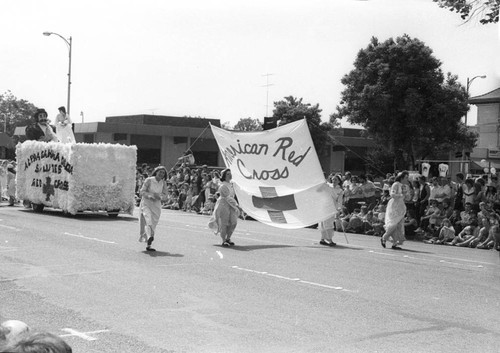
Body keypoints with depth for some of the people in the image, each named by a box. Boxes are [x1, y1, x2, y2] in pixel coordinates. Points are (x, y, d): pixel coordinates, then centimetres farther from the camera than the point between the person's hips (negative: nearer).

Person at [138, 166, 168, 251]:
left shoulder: (163, 183, 2)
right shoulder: (149, 180, -7)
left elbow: (164, 194, 8)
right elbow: (142, 192, -6)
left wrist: (159, 196, -14)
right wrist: (150, 195, -23)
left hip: (156, 205, 4)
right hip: (146, 203, -4)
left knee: (153, 225, 5)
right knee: (148, 220, -26)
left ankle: (148, 245, 13)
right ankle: (149, 237, -48)